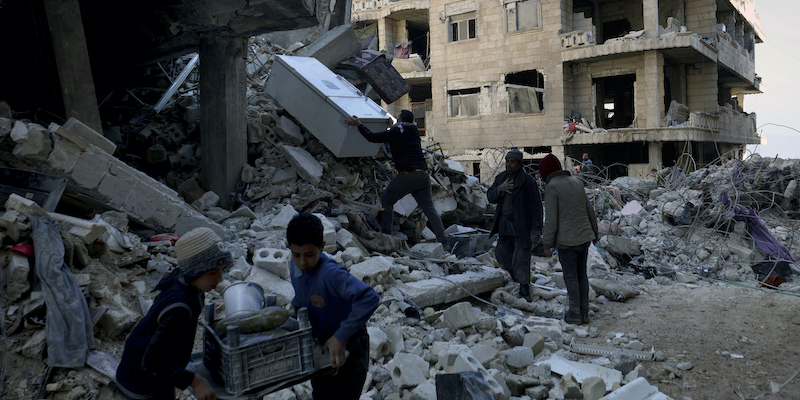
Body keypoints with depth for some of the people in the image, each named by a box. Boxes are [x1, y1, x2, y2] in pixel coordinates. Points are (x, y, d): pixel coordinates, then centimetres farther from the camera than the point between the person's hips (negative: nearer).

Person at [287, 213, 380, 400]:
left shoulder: (330, 273, -34)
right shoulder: (297, 265, -7)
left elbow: (369, 298, -46)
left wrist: (341, 337, -43)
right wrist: (295, 307, -5)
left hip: (347, 353, -8)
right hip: (320, 349, 8)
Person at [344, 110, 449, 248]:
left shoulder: (396, 132, -1)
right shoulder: (415, 132, 19)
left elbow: (373, 137, 1)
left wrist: (358, 124, 14)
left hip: (407, 175, -6)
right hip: (423, 175, 6)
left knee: (386, 202, 12)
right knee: (429, 208, 6)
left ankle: (385, 236, 11)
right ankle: (443, 241, -1)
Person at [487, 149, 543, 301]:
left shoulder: (528, 181, -13)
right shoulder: (501, 178, 7)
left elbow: (536, 206, -13)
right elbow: (490, 197, 4)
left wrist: (536, 230, -16)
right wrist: (500, 189, -18)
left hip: (521, 227, -6)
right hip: (504, 225, 6)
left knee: (521, 258, -3)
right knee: (502, 254, 16)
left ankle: (524, 288, 10)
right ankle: (515, 274, 41)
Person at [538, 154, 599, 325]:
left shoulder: (551, 188, -12)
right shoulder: (576, 182, 10)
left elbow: (551, 220, -15)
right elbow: (590, 210, 15)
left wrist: (547, 244, -7)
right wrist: (594, 232, 26)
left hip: (566, 241, -7)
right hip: (584, 237, 7)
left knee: (571, 277, 2)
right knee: (582, 274, 14)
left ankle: (575, 314, 10)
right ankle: (584, 313, 20)